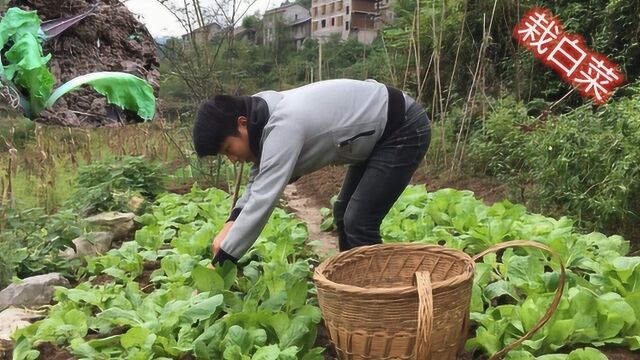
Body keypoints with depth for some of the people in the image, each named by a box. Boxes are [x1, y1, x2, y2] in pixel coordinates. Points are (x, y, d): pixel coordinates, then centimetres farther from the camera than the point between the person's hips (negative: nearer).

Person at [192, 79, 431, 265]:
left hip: (404, 129, -10)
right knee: (344, 213, 14)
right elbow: (260, 178, 6)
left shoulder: (284, 127, -31)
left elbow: (262, 201, -33)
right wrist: (232, 222, -10)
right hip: (377, 133, 10)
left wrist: (219, 263, -28)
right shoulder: (266, 118, -1)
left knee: (359, 223, -14)